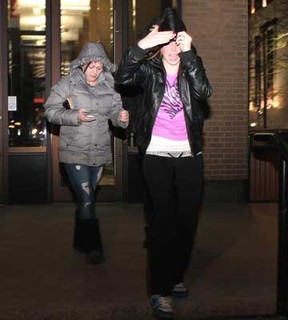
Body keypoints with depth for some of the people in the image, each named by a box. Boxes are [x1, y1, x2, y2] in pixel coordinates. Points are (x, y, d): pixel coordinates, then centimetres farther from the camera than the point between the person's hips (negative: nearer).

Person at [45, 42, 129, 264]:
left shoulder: (109, 86, 6)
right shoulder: (67, 84, -5)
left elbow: (115, 111, 9)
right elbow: (50, 110, -7)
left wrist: (121, 117, -15)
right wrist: (75, 116, -21)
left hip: (100, 152, 5)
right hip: (75, 153, -4)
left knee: (87, 199, 16)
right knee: (86, 199, -9)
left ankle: (81, 242, 31)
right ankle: (93, 247, 0)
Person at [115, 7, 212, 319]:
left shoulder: (191, 69, 6)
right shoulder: (149, 69, 3)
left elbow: (204, 92, -15)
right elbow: (122, 78, -16)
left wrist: (189, 52, -22)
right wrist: (142, 44, -28)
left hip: (189, 156, 3)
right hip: (157, 155, -2)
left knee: (186, 221, 8)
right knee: (163, 221, -7)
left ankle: (176, 277, 26)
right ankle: (160, 291, -2)